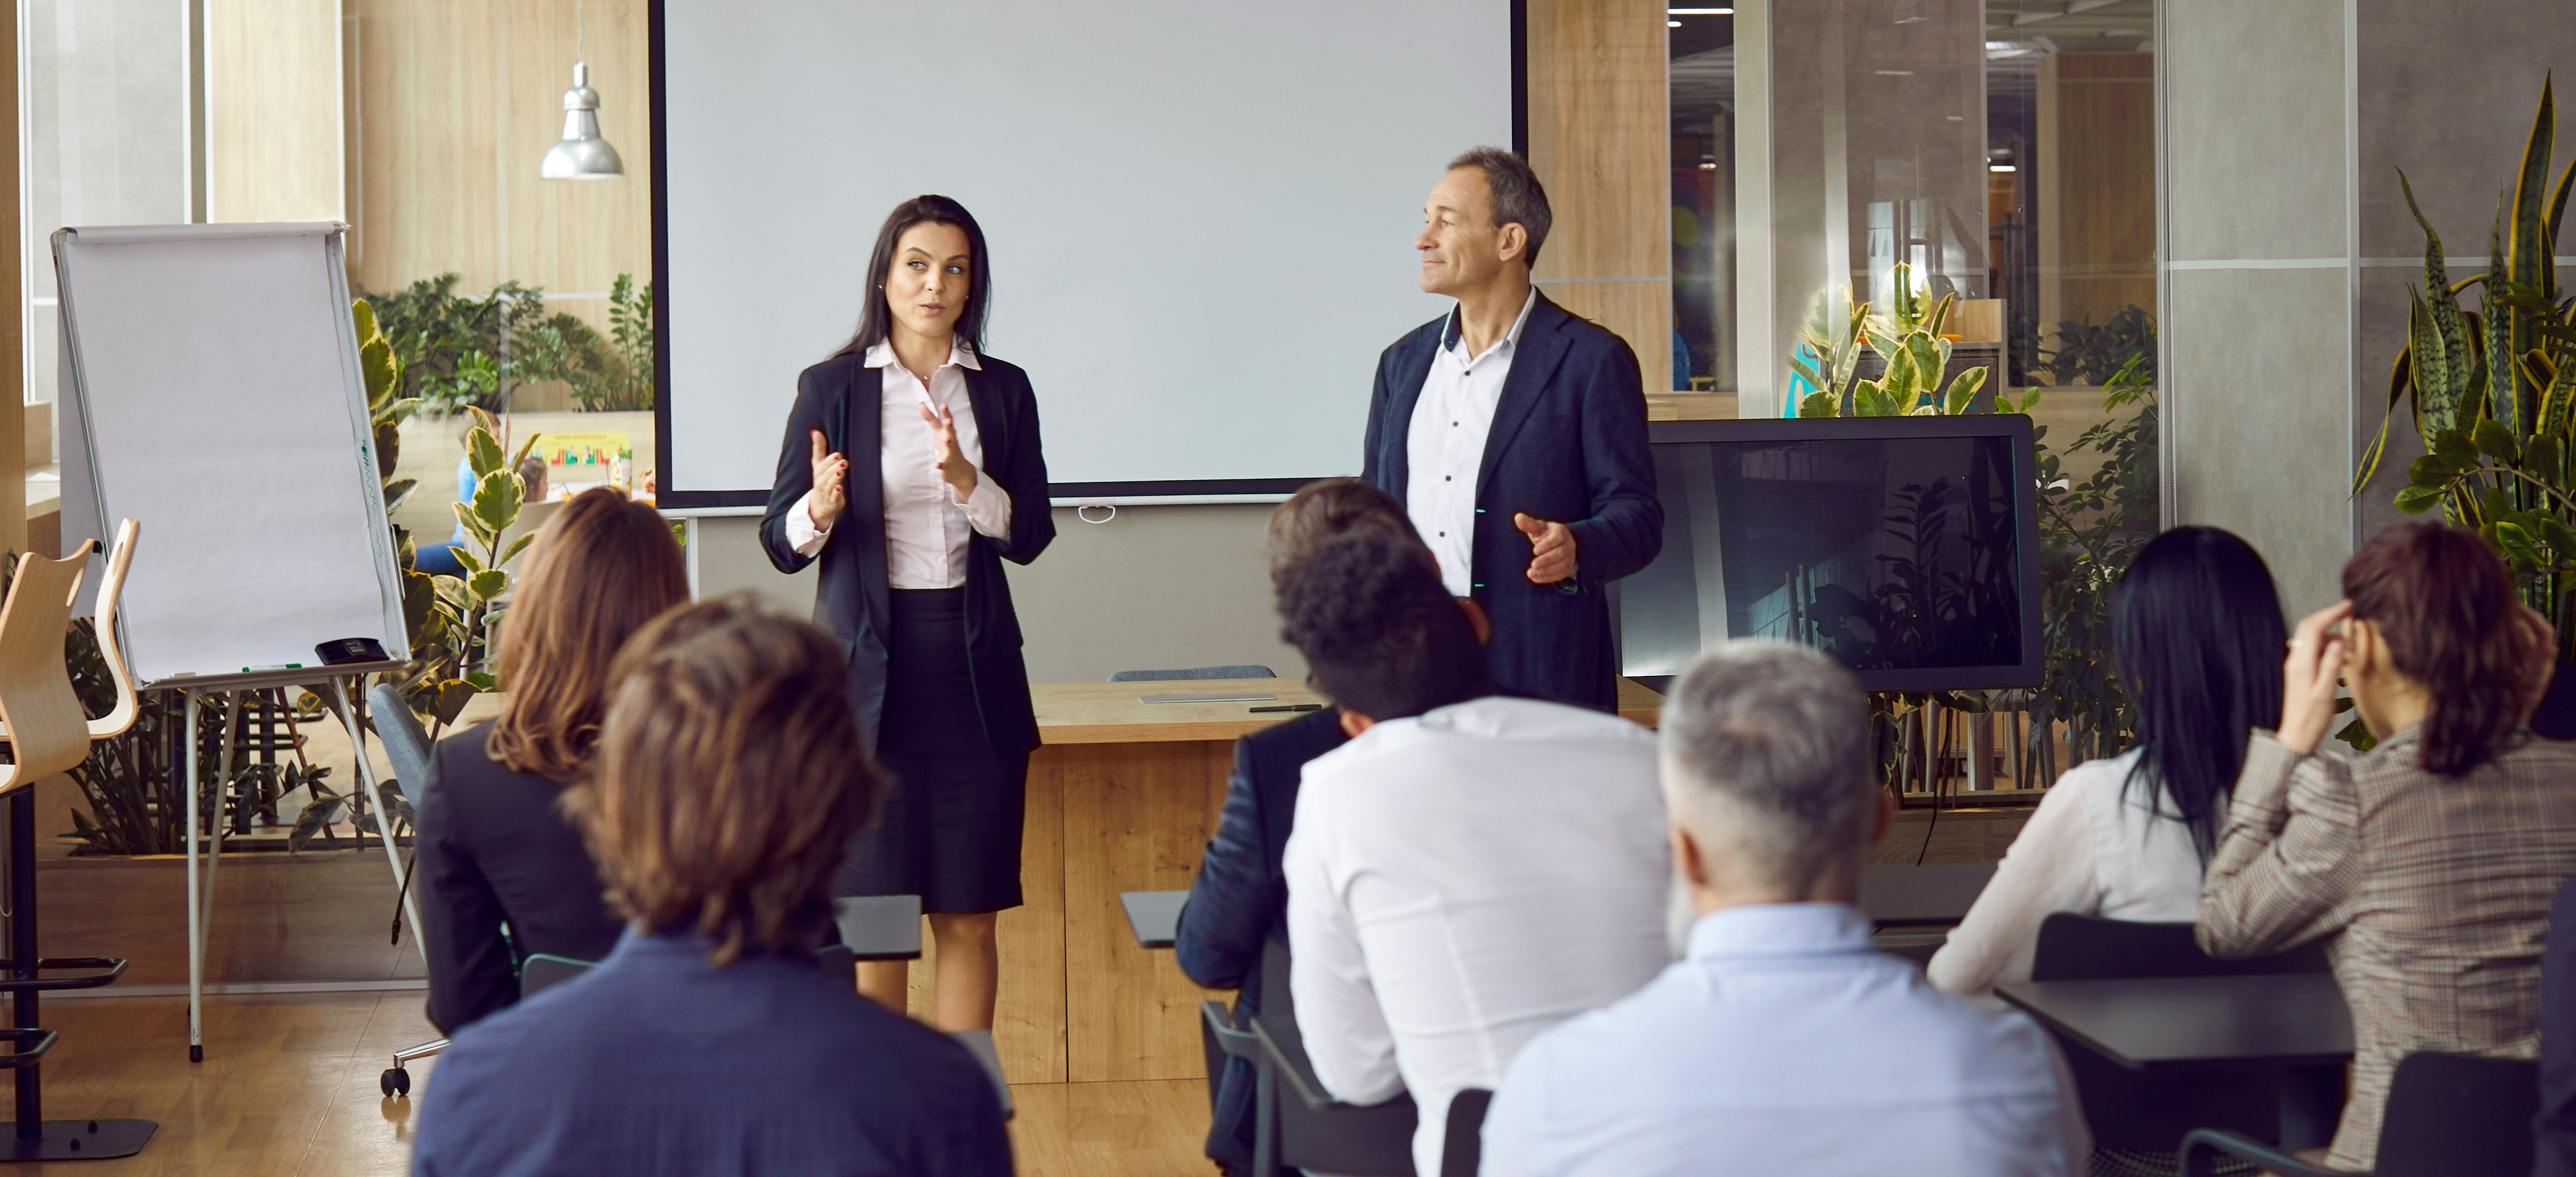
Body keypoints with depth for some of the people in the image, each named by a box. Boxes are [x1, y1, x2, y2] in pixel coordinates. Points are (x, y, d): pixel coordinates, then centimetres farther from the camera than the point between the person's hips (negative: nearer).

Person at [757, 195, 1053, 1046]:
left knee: (969, 912, 3)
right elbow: (780, 542, 0)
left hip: (973, 668, 2)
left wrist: (965, 479, -16)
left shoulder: (1002, 391, 8)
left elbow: (1030, 536, 2)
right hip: (865, 666, -2)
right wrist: (819, 509, -21)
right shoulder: (832, 388, 2)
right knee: (871, 911, 0)